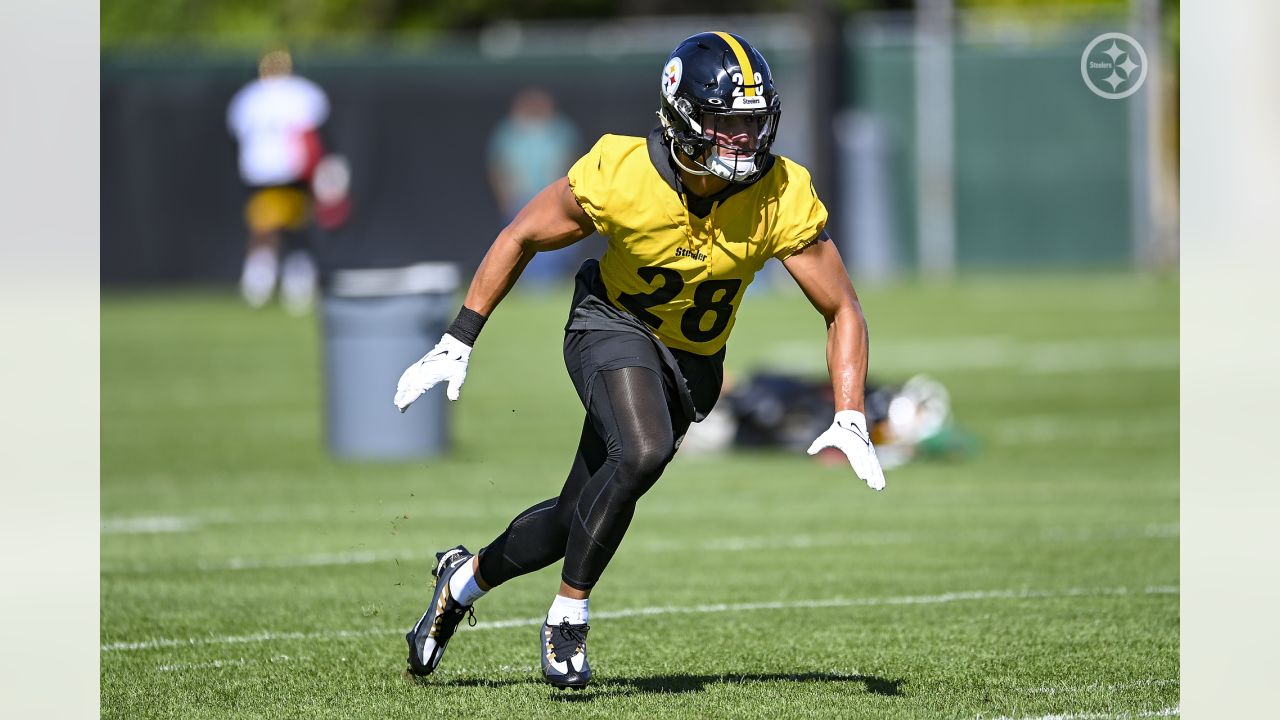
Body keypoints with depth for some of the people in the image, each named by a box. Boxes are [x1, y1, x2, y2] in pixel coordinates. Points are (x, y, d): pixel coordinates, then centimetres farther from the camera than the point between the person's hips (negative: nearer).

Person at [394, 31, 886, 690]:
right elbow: (521, 238, -9)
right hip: (614, 323, -3)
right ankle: (567, 617, -14)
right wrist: (456, 344, -9)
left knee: (579, 519, 8)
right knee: (642, 452, -33)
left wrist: (850, 421, -24)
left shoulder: (781, 199, -24)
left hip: (692, 362, 3)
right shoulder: (621, 176, -27)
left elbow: (842, 311, -12)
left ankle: (464, 578, 38)